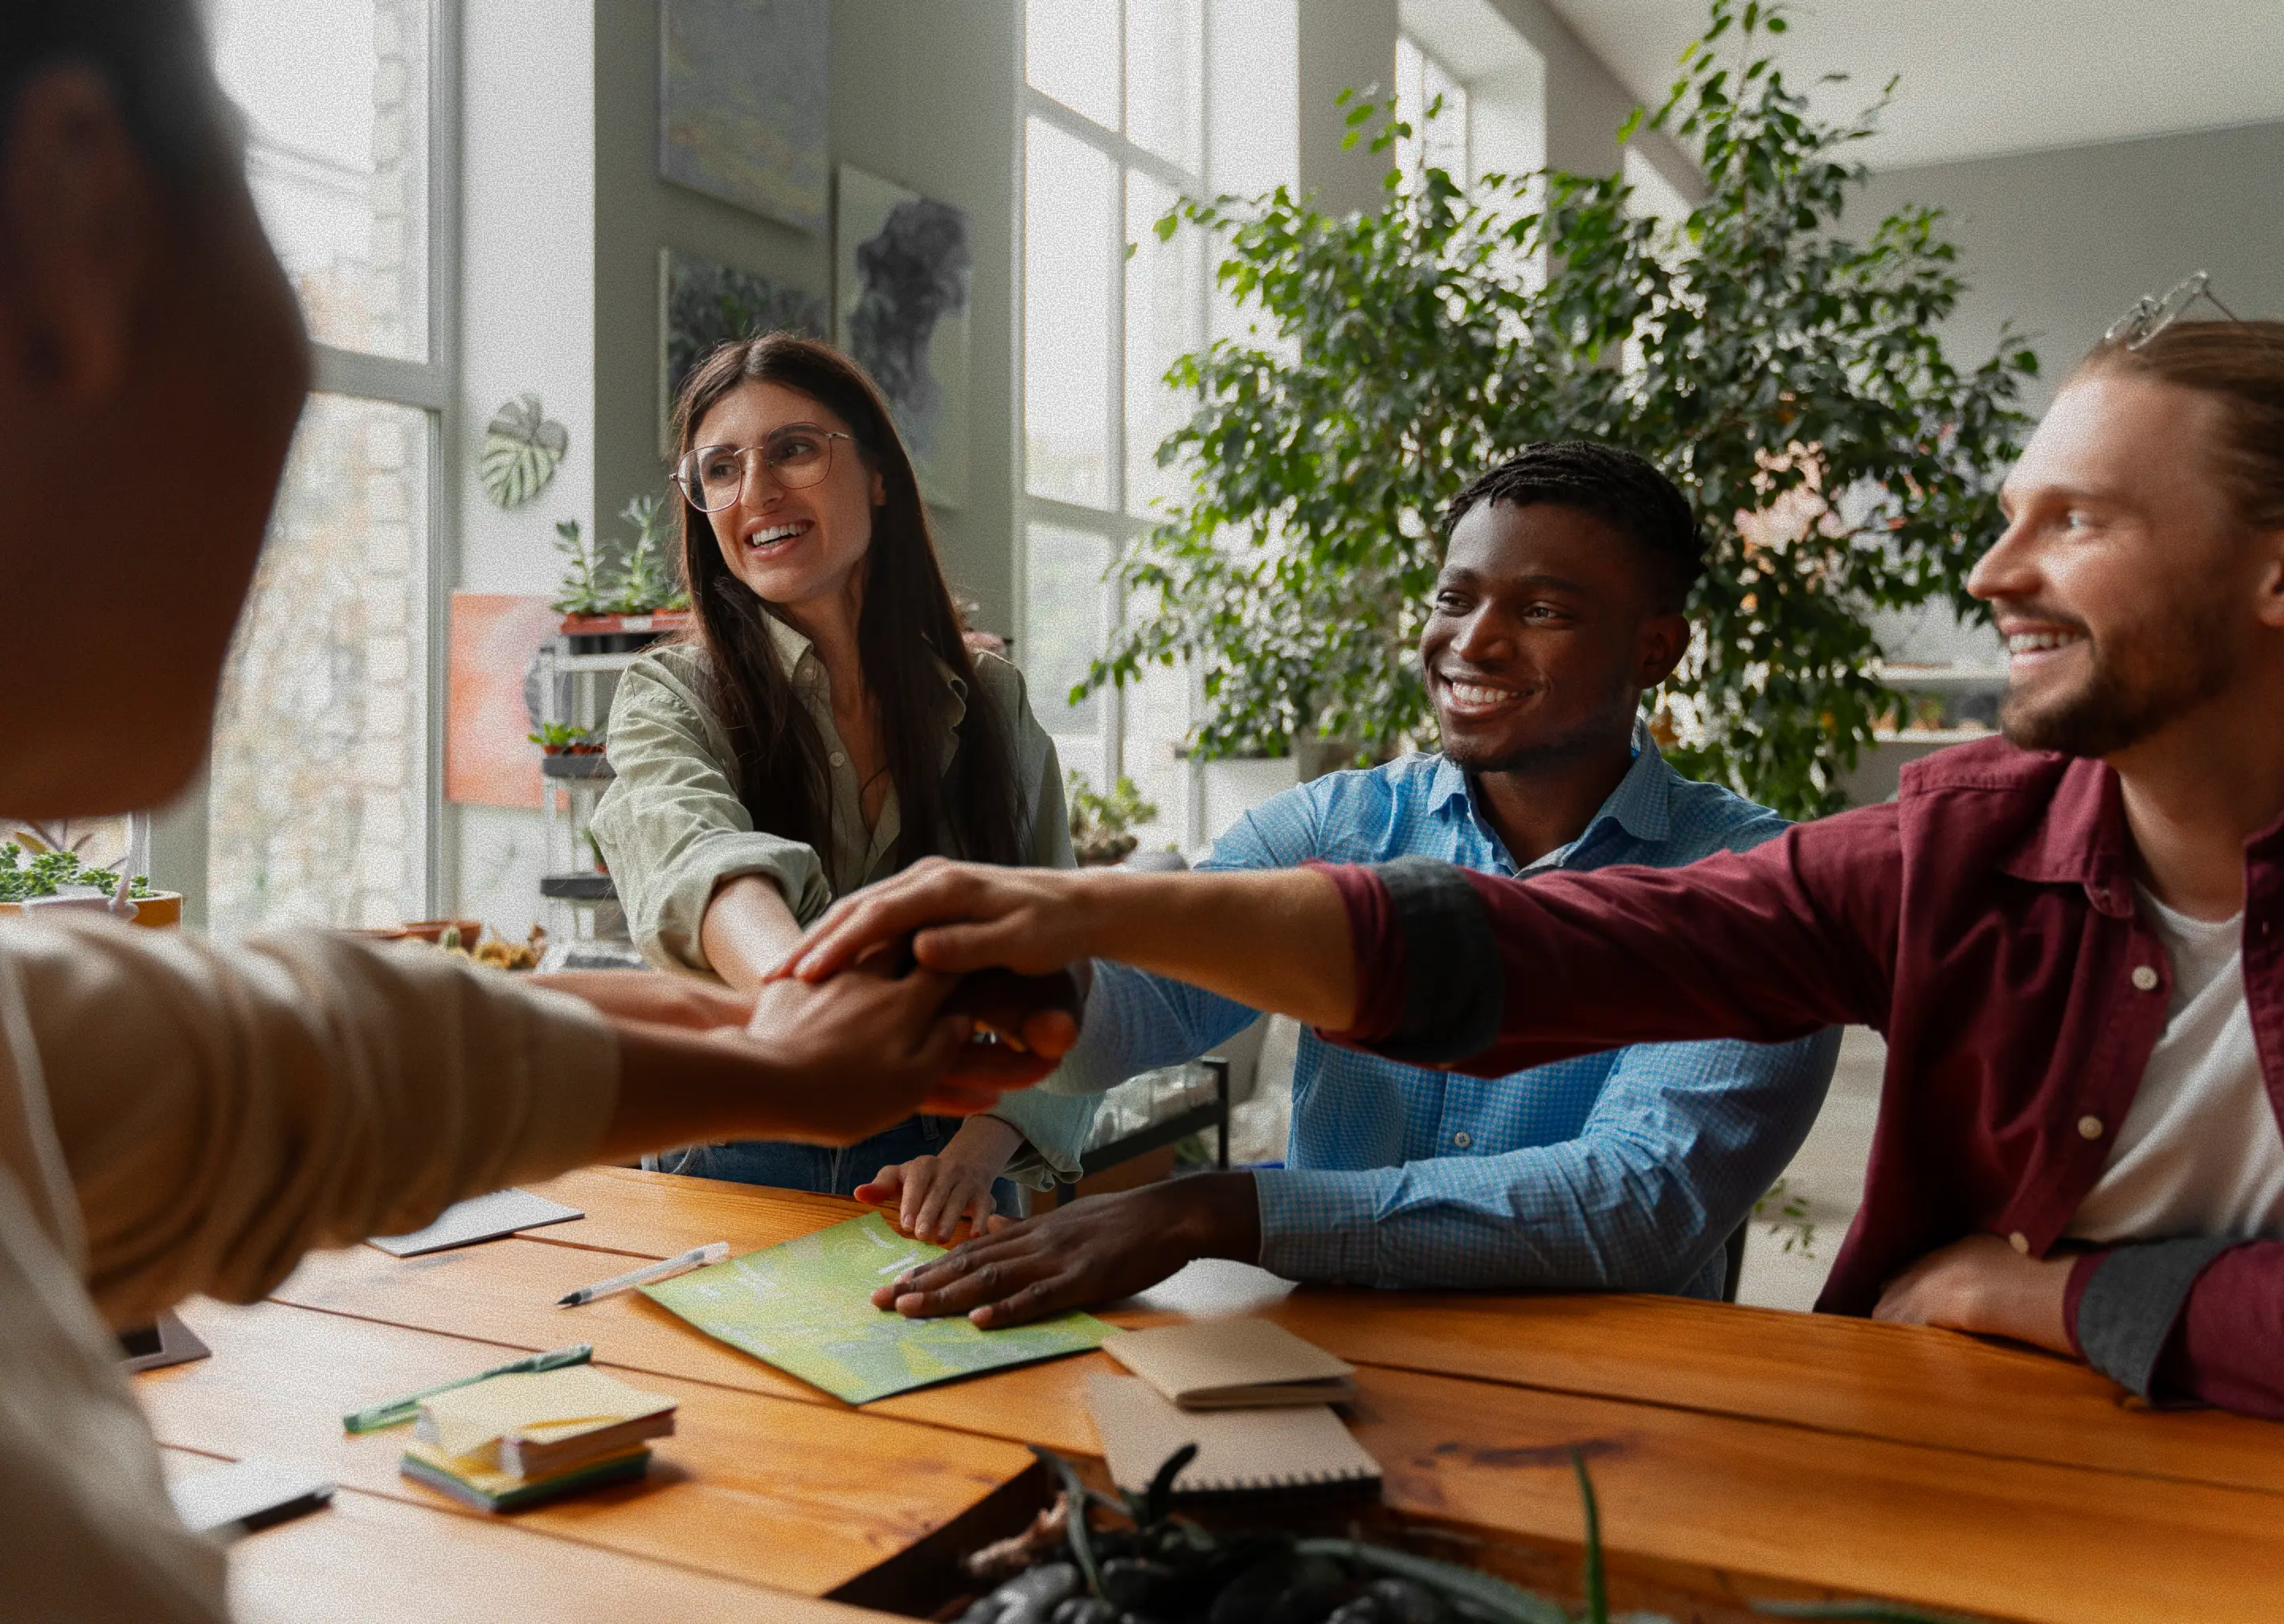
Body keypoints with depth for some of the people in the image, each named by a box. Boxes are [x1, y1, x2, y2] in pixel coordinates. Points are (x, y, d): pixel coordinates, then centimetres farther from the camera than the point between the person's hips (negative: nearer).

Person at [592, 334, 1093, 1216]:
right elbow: (688, 849, -22)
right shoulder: (673, 698, 1)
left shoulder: (994, 704, 7)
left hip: (946, 1163, 2)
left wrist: (974, 1157, -13)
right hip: (736, 1169, -2)